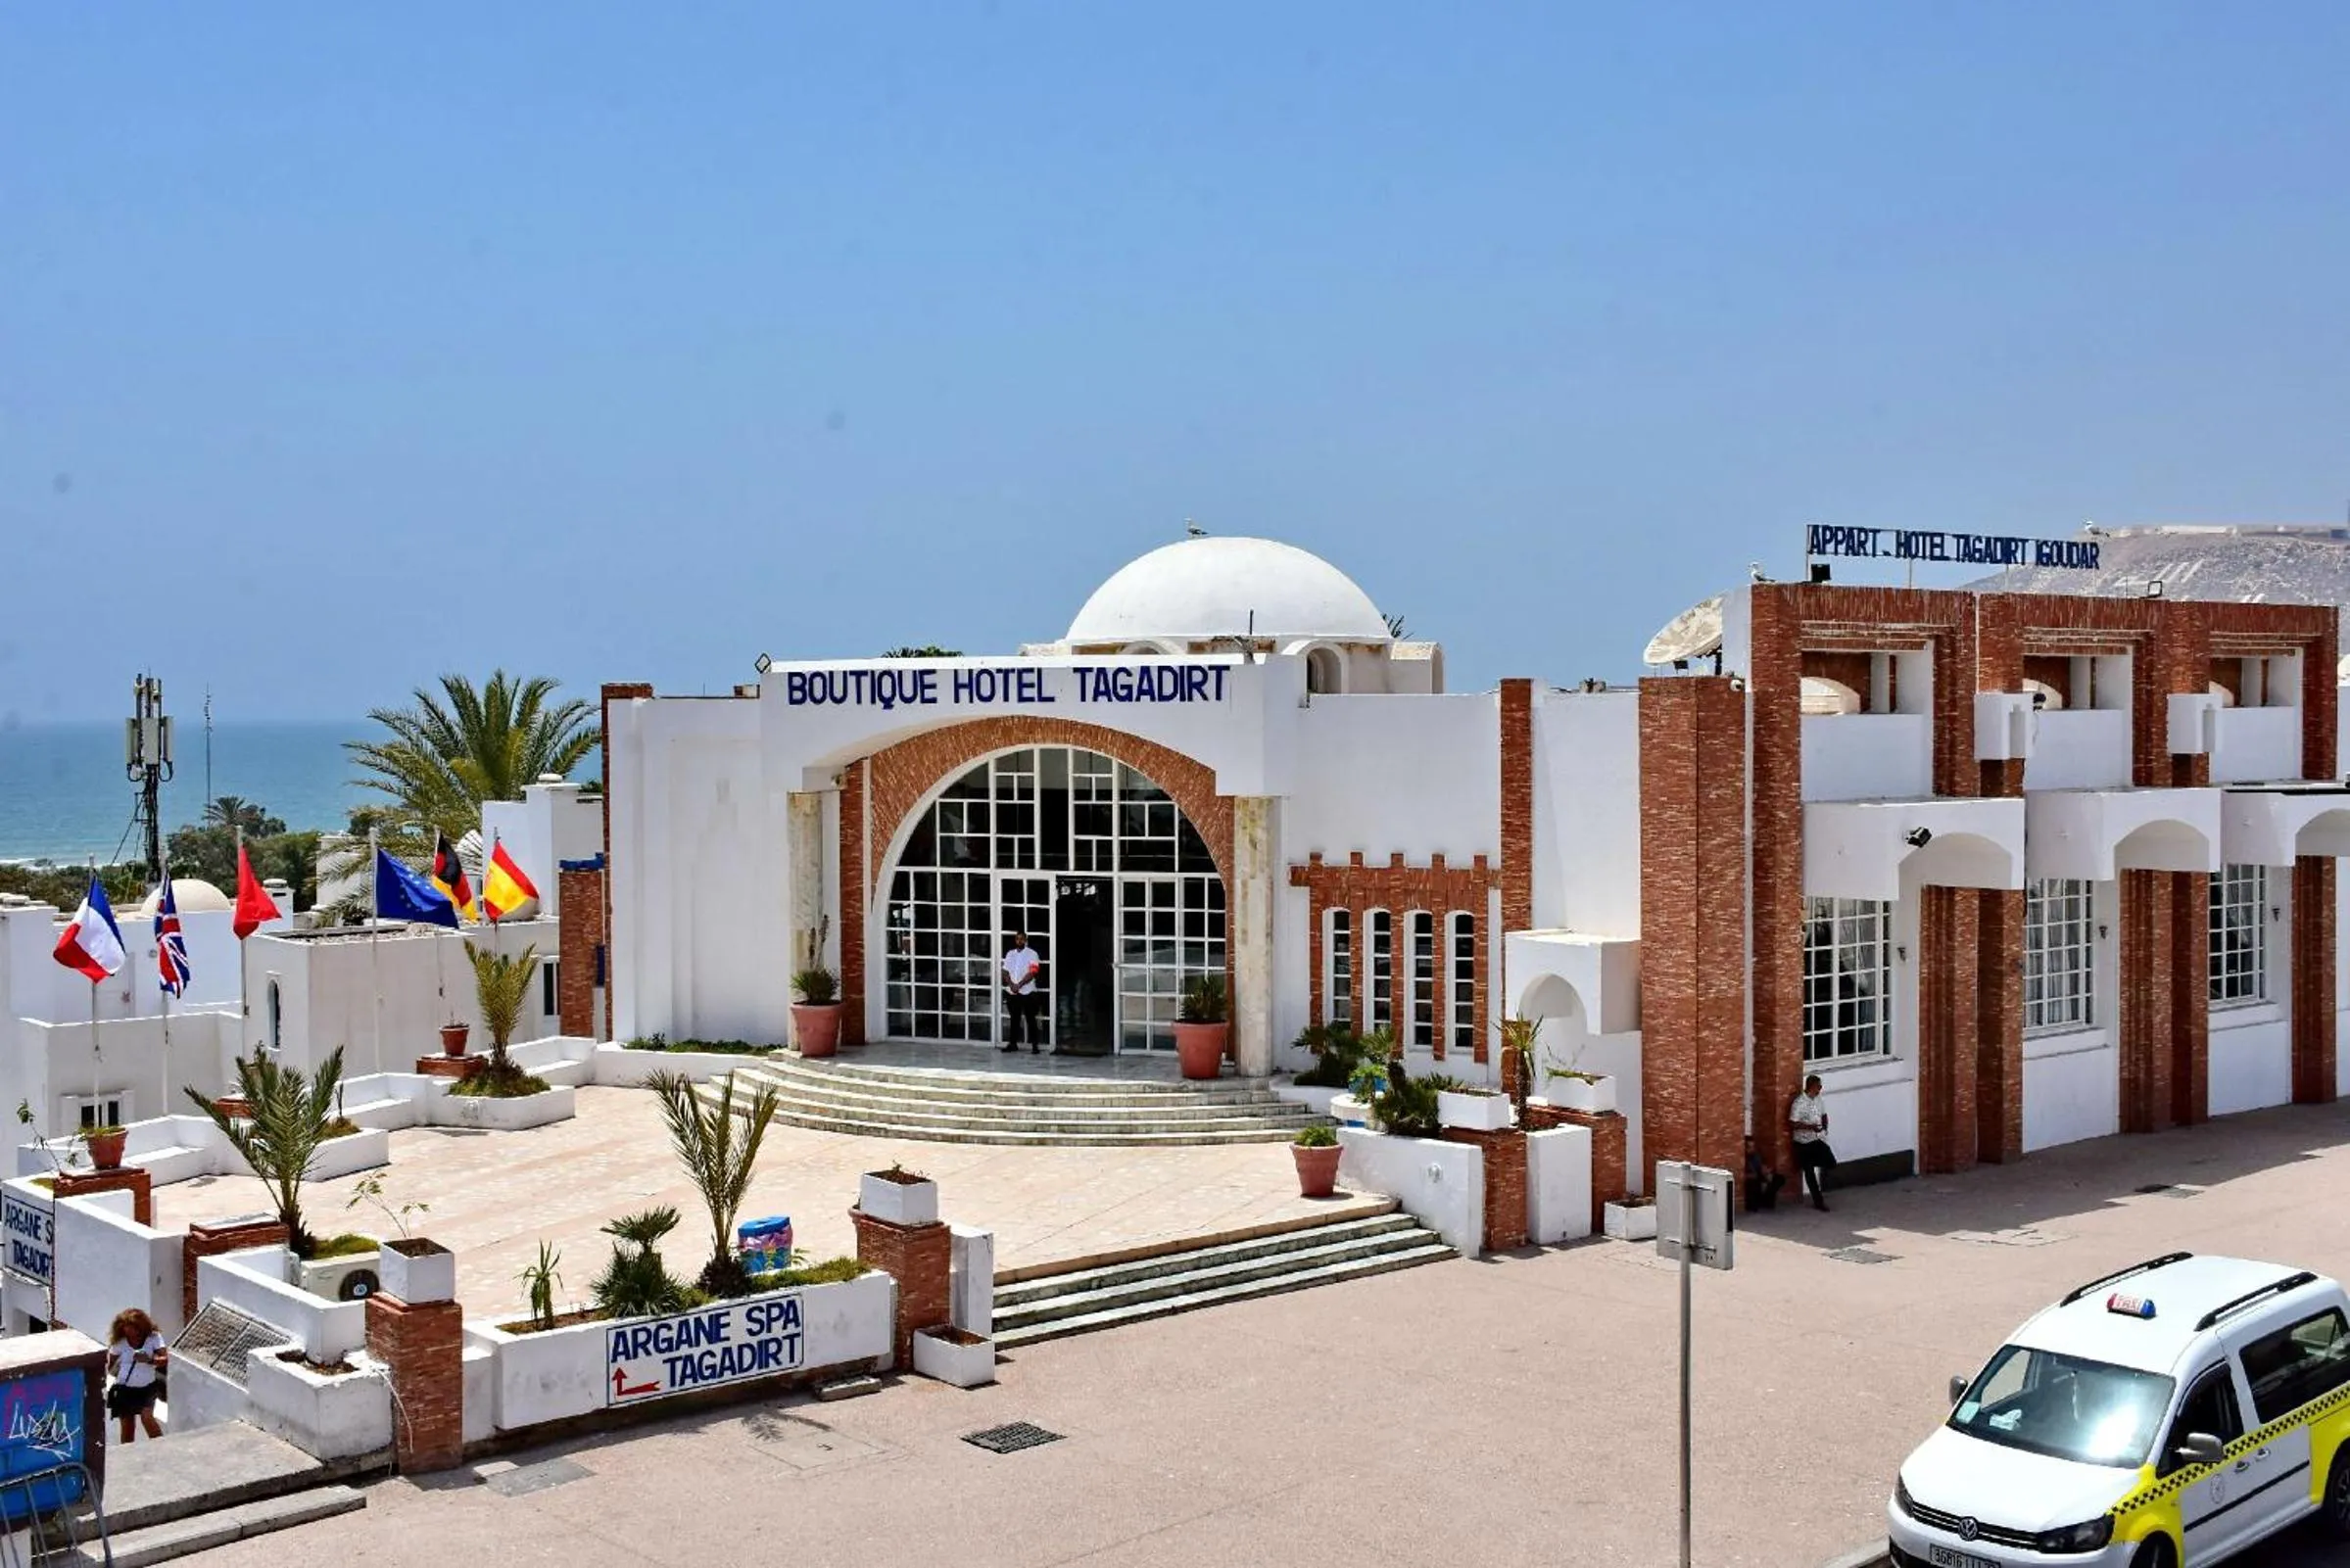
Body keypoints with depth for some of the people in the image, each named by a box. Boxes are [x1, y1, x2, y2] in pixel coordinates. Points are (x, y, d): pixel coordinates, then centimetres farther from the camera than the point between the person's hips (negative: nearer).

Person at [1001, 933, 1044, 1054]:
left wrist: (1019, 985, -16)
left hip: (1027, 992, -4)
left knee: (1030, 1019, -3)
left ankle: (1035, 1045, -2)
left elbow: (1032, 973, -11)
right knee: (1014, 1018, 10)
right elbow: (1005, 972, 8)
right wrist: (1011, 985, -9)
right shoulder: (1010, 954, 12)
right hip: (1011, 992, 4)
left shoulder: (1032, 954, -3)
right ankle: (1012, 1043, 17)